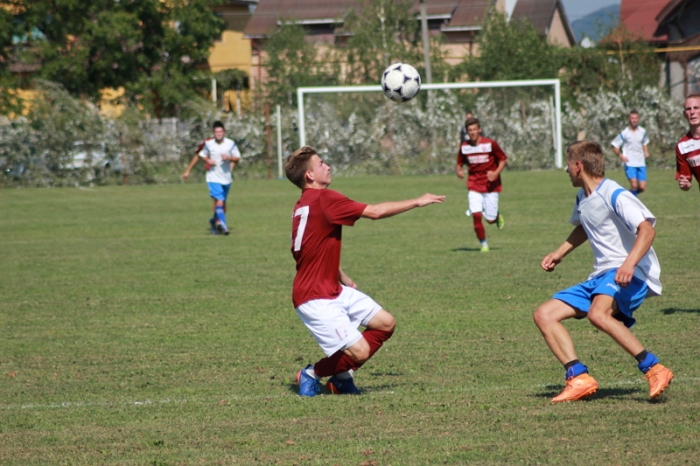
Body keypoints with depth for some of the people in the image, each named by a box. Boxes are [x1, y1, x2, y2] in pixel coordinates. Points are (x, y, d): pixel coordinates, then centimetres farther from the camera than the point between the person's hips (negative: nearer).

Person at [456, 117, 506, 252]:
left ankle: (497, 216, 36)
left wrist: (496, 173, -17)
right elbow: (459, 162, 12)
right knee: (476, 215, -14)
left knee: (490, 219, -3)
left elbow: (503, 159, 0)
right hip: (474, 186, 2)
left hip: (491, 185, -2)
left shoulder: (490, 144, -9)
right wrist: (459, 171, -11)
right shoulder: (464, 146, -1)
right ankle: (484, 244, 2)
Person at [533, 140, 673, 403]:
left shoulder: (614, 196, -14)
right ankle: (580, 379, -10)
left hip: (631, 275, -10)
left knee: (597, 313, -39)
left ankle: (654, 370, -31)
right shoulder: (583, 199, 15)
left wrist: (629, 264, -40)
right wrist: (559, 254, 30)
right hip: (601, 276, 10)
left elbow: (647, 229, -26)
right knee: (544, 315, 2)